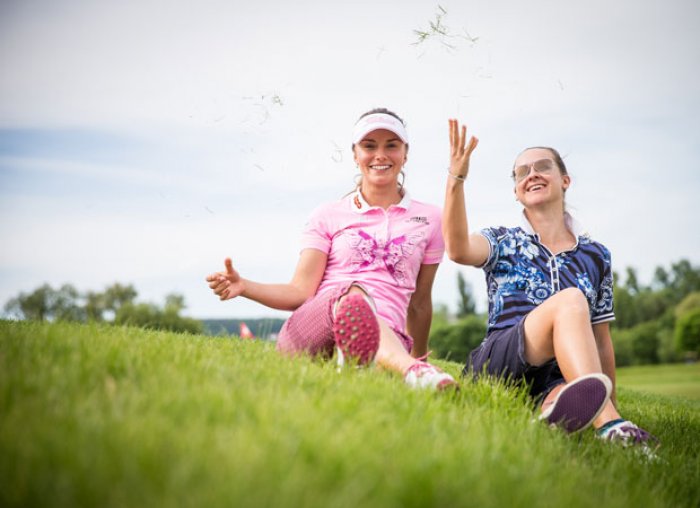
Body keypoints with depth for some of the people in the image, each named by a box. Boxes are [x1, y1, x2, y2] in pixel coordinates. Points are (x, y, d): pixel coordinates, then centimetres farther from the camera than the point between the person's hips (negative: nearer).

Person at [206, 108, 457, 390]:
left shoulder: (429, 220, 19)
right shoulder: (328, 216, 16)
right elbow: (301, 291, 5)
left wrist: (418, 356, 29)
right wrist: (244, 287, -11)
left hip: (387, 338, 2)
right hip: (309, 330, -1)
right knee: (353, 295, -41)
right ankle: (411, 369, -64)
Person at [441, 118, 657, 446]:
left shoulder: (596, 256, 17)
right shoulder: (503, 243, 11)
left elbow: (601, 341, 20)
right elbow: (459, 250, -14)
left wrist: (612, 402, 19)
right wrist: (457, 178, -25)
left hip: (555, 382, 2)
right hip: (498, 366, -2)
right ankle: (608, 425, -48)